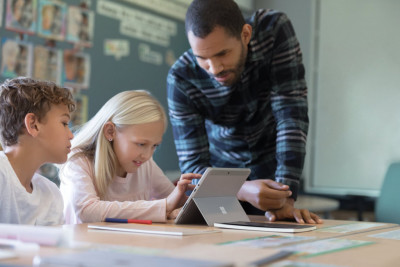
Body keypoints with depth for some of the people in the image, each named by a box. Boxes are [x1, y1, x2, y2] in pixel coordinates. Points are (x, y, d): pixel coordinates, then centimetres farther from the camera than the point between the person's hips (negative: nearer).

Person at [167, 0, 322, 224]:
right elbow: (193, 164, -26)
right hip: (220, 170, 1)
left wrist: (286, 198, -38)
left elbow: (292, 116, -31)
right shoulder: (181, 79, -28)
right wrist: (243, 190, -47)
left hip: (272, 165, 0)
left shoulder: (275, 30, -28)